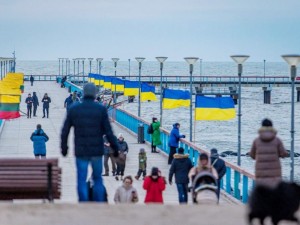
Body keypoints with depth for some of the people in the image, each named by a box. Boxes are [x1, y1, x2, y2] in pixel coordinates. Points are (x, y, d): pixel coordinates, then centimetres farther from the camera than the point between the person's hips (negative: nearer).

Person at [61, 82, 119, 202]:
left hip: (81, 152, 0)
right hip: (96, 151, 0)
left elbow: (65, 131, 5)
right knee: (98, 180, 11)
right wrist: (115, 147, 4)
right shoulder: (101, 109, -5)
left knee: (82, 180, 3)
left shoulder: (73, 110, 1)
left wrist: (64, 147, 18)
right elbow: (108, 131, -6)